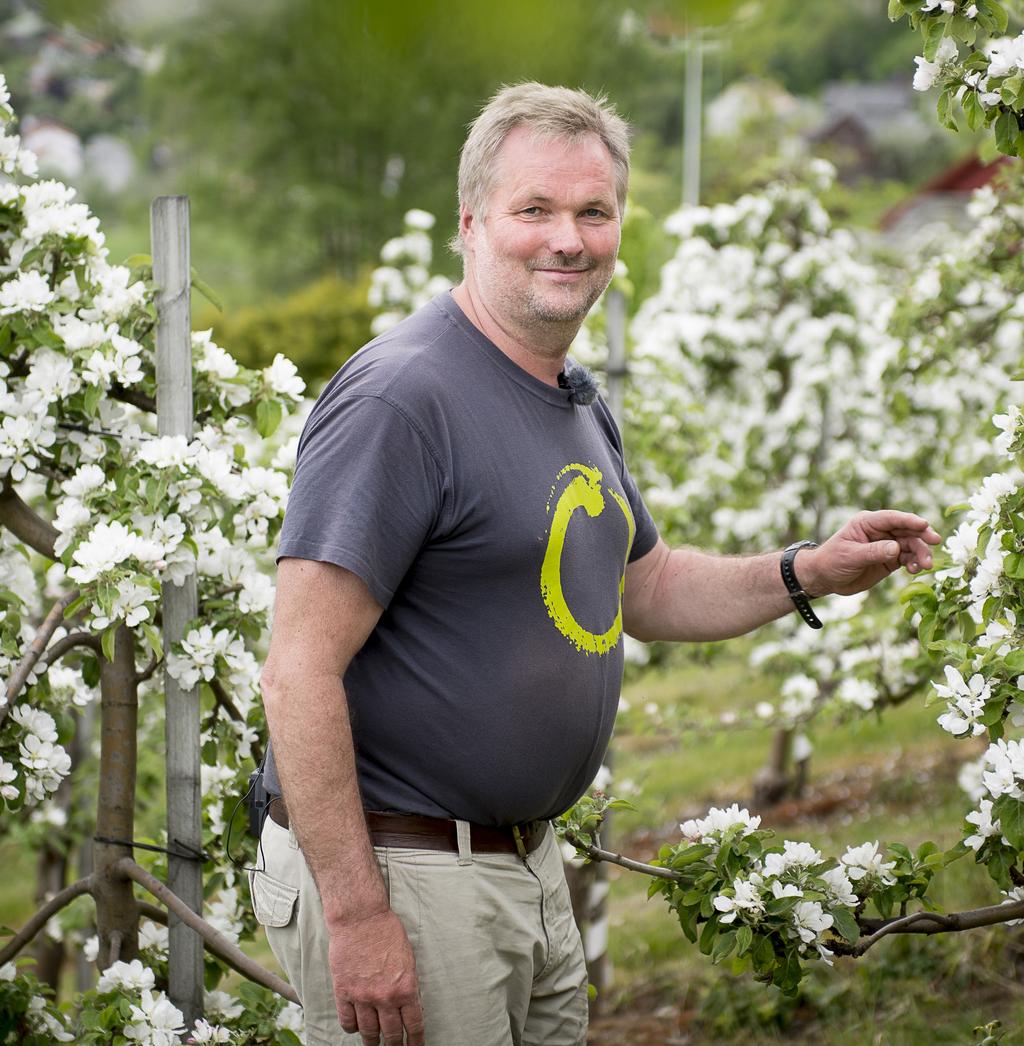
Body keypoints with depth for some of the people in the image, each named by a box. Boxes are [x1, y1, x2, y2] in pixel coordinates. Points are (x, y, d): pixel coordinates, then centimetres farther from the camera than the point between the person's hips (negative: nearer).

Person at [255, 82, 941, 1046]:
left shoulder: (578, 406, 12)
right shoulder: (399, 397, -18)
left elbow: (645, 588, 27)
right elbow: (300, 671, -22)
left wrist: (809, 572, 10)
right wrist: (355, 914, -25)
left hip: (533, 871, 9)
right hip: (395, 872, -9)